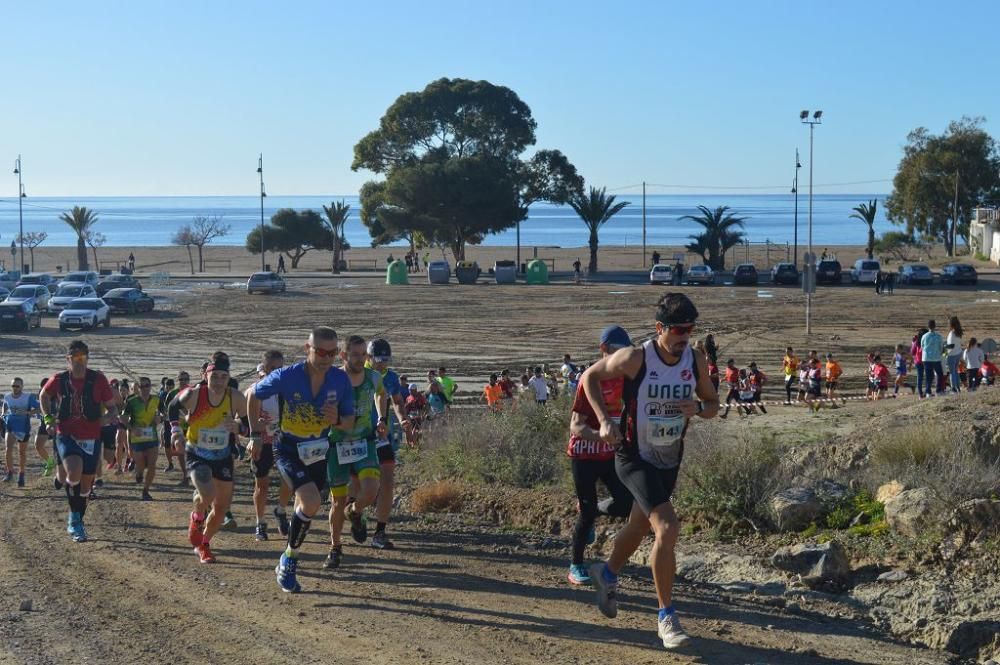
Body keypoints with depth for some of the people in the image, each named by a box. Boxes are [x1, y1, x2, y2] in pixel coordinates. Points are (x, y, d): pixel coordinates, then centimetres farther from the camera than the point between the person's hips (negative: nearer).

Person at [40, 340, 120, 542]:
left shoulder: (98, 380, -6)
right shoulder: (58, 380, -4)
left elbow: (111, 406, 0)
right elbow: (44, 396, 17)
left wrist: (112, 415, -22)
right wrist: (48, 418, 5)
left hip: (91, 438, 1)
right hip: (66, 436, -1)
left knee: (86, 484, 10)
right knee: (74, 473, -27)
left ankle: (78, 522, 33)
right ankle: (74, 517, -7)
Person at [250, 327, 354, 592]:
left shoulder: (341, 380, -14)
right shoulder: (287, 376, -23)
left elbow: (350, 423, -3)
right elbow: (253, 395, -5)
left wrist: (336, 420, -26)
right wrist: (255, 435, -3)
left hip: (318, 452, 4)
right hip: (288, 449, -4)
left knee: (305, 511, 13)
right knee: (311, 502, -25)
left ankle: (286, 565, 38)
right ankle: (289, 560, -4)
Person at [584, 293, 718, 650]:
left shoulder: (696, 362, -6)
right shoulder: (634, 358, -20)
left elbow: (713, 404, 7)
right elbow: (589, 377, -5)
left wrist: (698, 409, -16)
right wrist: (604, 419, -16)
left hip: (670, 460, 6)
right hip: (635, 457, -6)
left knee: (641, 526, 22)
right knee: (667, 527, -20)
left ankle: (607, 573, 52)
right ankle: (666, 615, -7)